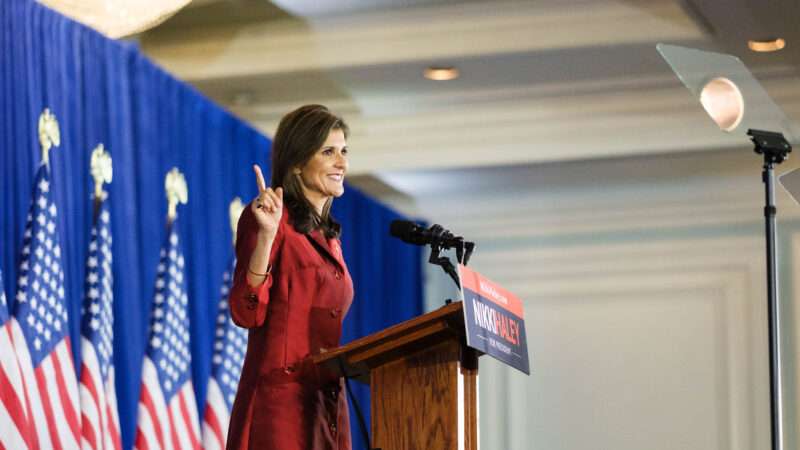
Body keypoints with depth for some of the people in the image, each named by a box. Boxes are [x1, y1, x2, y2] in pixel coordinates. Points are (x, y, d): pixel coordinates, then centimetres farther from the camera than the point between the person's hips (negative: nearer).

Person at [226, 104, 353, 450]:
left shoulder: (328, 236, 19)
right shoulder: (269, 218, -5)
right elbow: (246, 313, -15)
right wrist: (266, 234, -22)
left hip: (329, 405, 8)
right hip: (280, 399, -8)